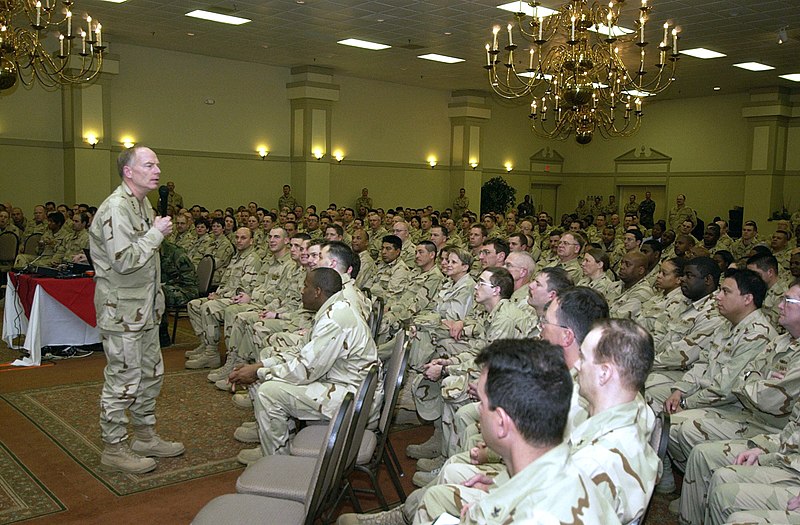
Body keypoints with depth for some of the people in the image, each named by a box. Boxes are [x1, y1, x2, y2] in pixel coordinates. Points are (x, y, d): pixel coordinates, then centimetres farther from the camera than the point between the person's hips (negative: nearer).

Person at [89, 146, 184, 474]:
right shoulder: (116, 208, -19)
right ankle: (114, 449, 14)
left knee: (151, 373, 17)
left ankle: (145, 436, 32)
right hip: (121, 309, -10)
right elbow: (125, 260, -27)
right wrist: (156, 233, -17)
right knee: (124, 379, -1)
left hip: (145, 307, 10)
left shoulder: (142, 204, 13)